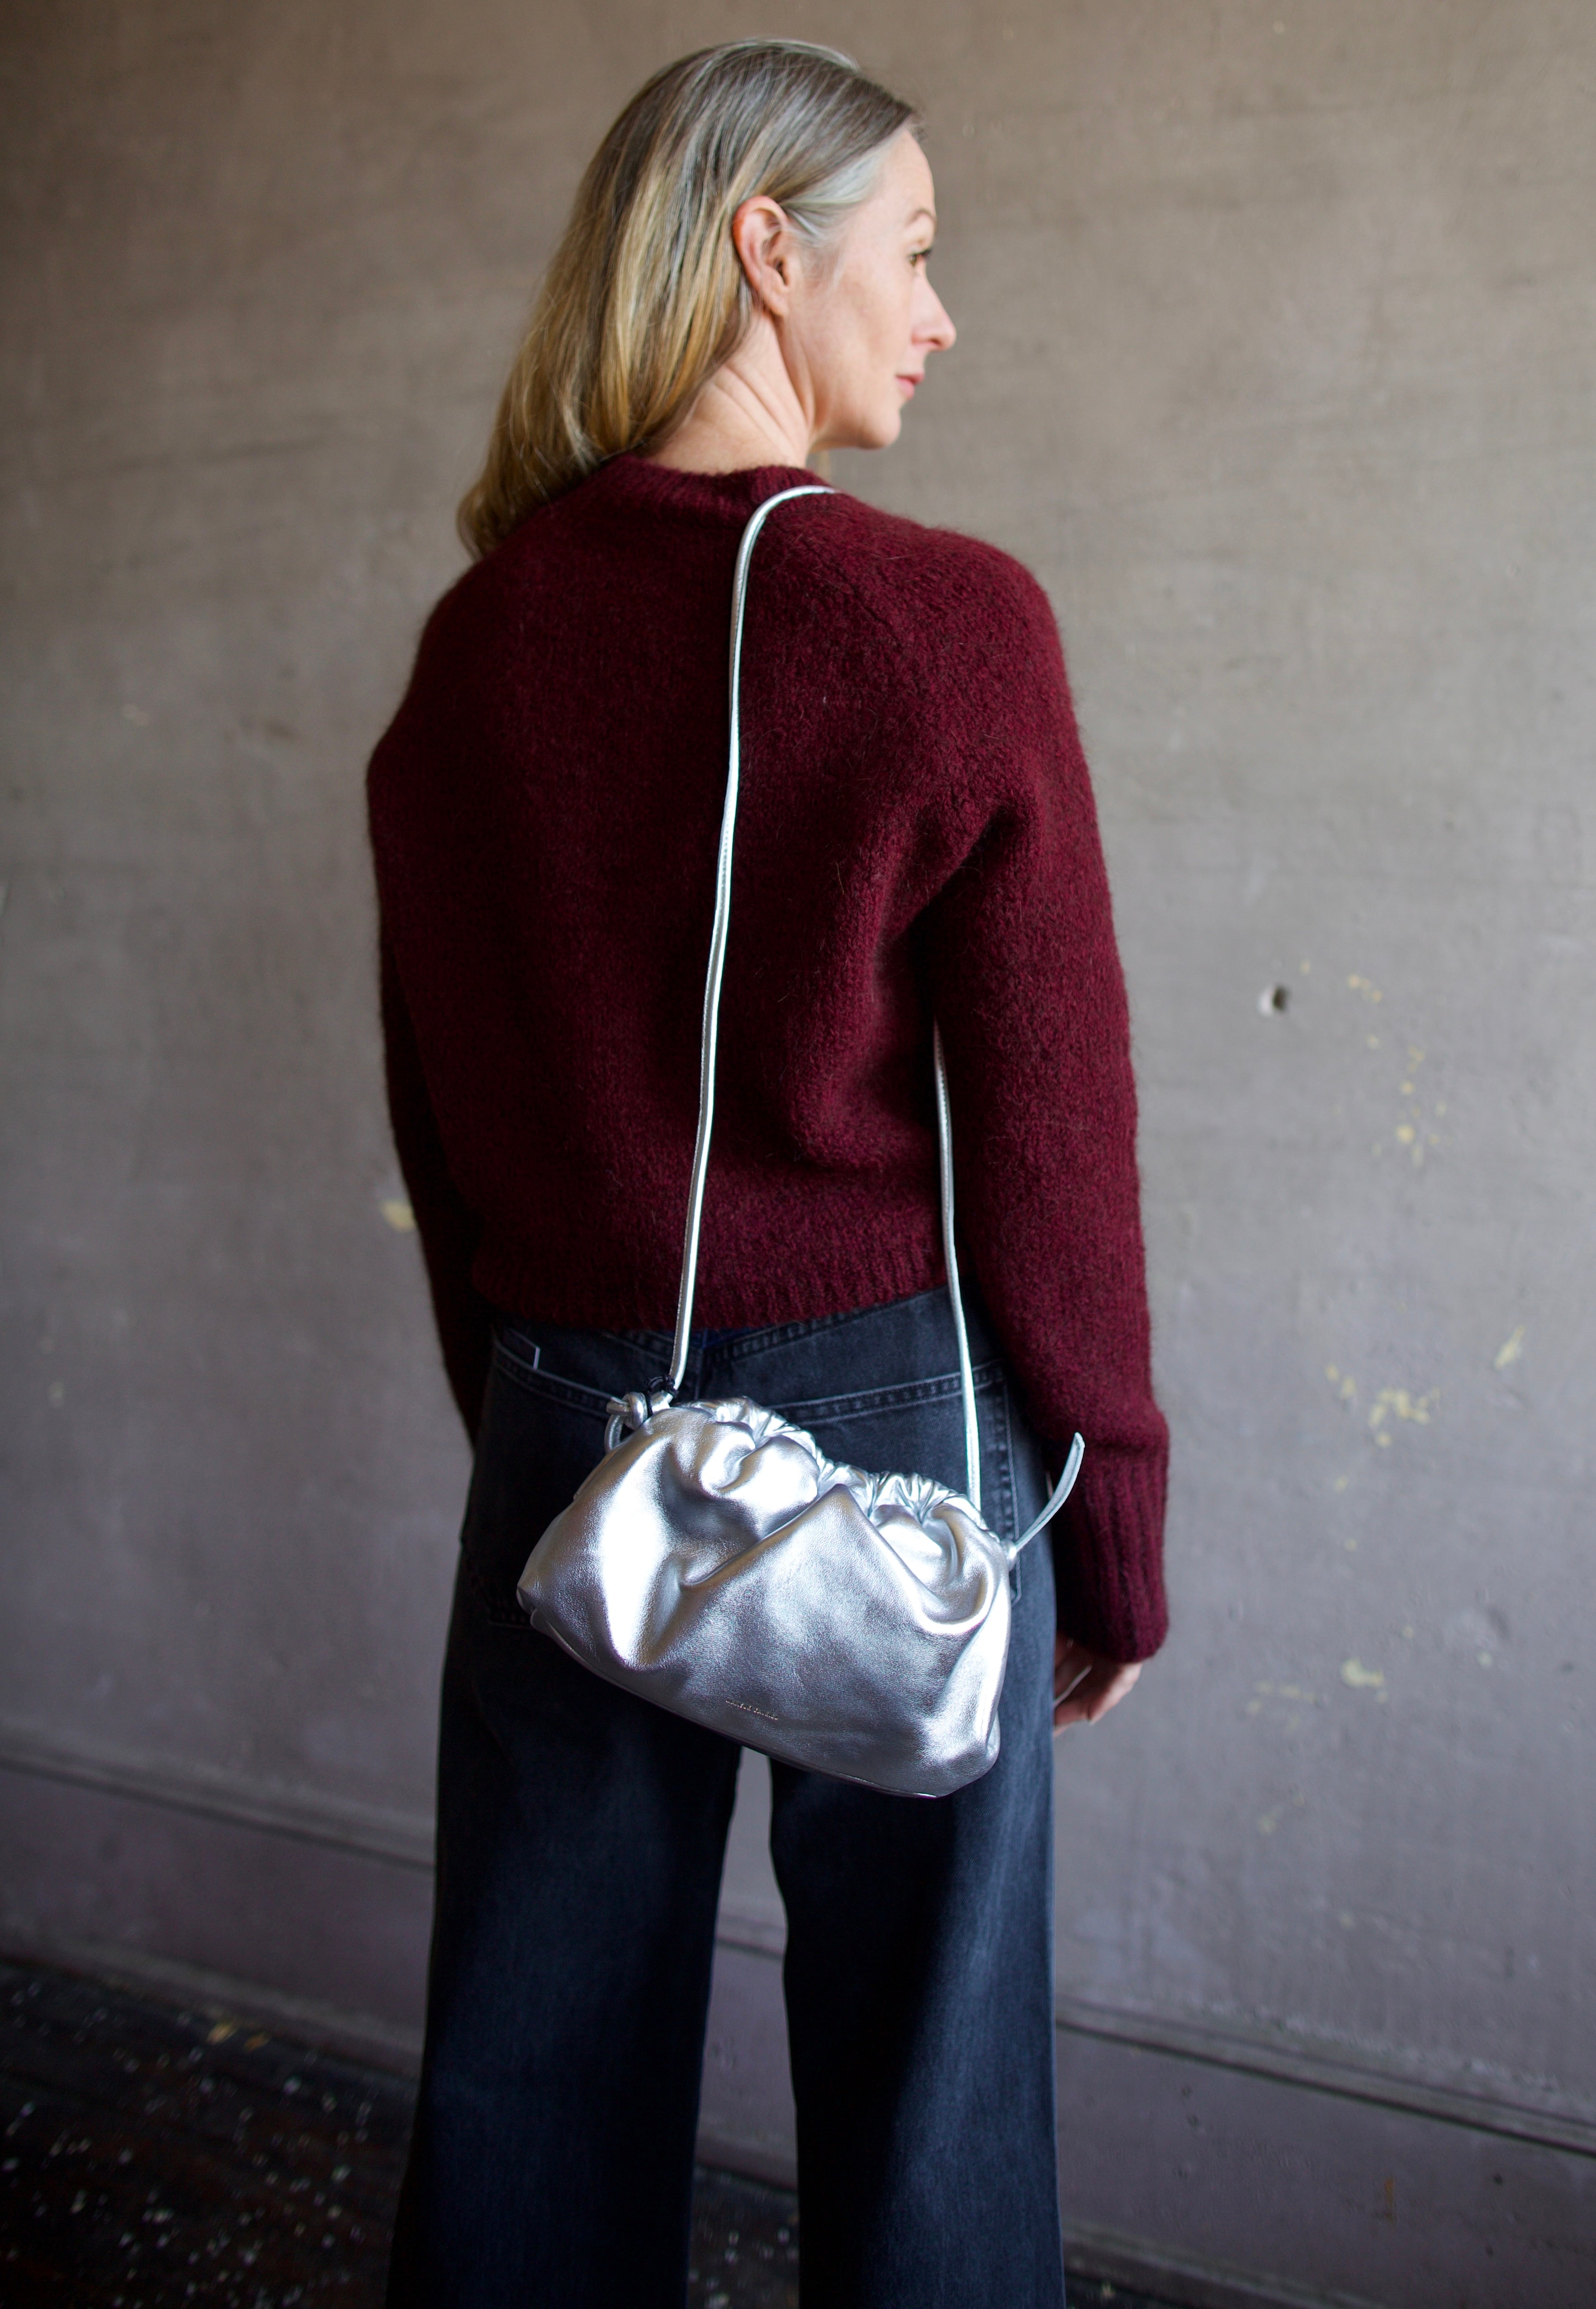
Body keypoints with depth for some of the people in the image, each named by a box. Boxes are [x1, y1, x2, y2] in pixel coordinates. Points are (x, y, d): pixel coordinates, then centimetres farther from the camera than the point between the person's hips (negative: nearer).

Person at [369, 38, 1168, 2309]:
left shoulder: (472, 645, 2)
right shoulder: (944, 623, -12)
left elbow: (438, 1119, 8)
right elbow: (1050, 1138, -11)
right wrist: (1118, 1529, 0)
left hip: (568, 1426, 5)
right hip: (891, 1416, -4)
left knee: (534, 2061, 18)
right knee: (916, 2063, 13)